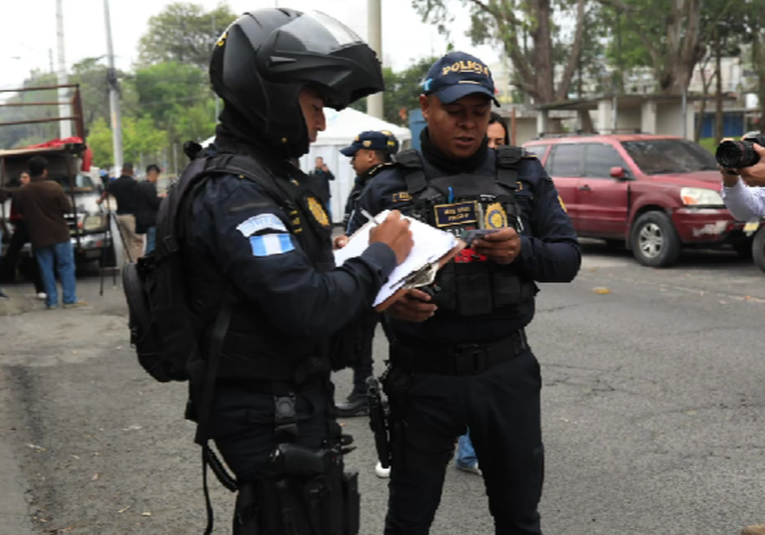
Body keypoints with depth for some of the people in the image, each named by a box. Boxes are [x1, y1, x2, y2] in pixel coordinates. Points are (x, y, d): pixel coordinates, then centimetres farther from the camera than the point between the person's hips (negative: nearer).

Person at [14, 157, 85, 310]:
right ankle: (70, 300, 3)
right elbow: (67, 208, -9)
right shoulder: (54, 187, -13)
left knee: (46, 269, 9)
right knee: (66, 267, 4)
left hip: (38, 237, 3)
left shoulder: (22, 192, -3)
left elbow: (22, 213, 7)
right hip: (59, 234, -3)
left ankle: (51, 301, 9)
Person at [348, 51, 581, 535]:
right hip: (425, 374, -2)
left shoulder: (525, 176, 5)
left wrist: (522, 251, -16)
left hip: (508, 370, 2)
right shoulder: (389, 187, -2)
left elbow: (567, 258, 5)